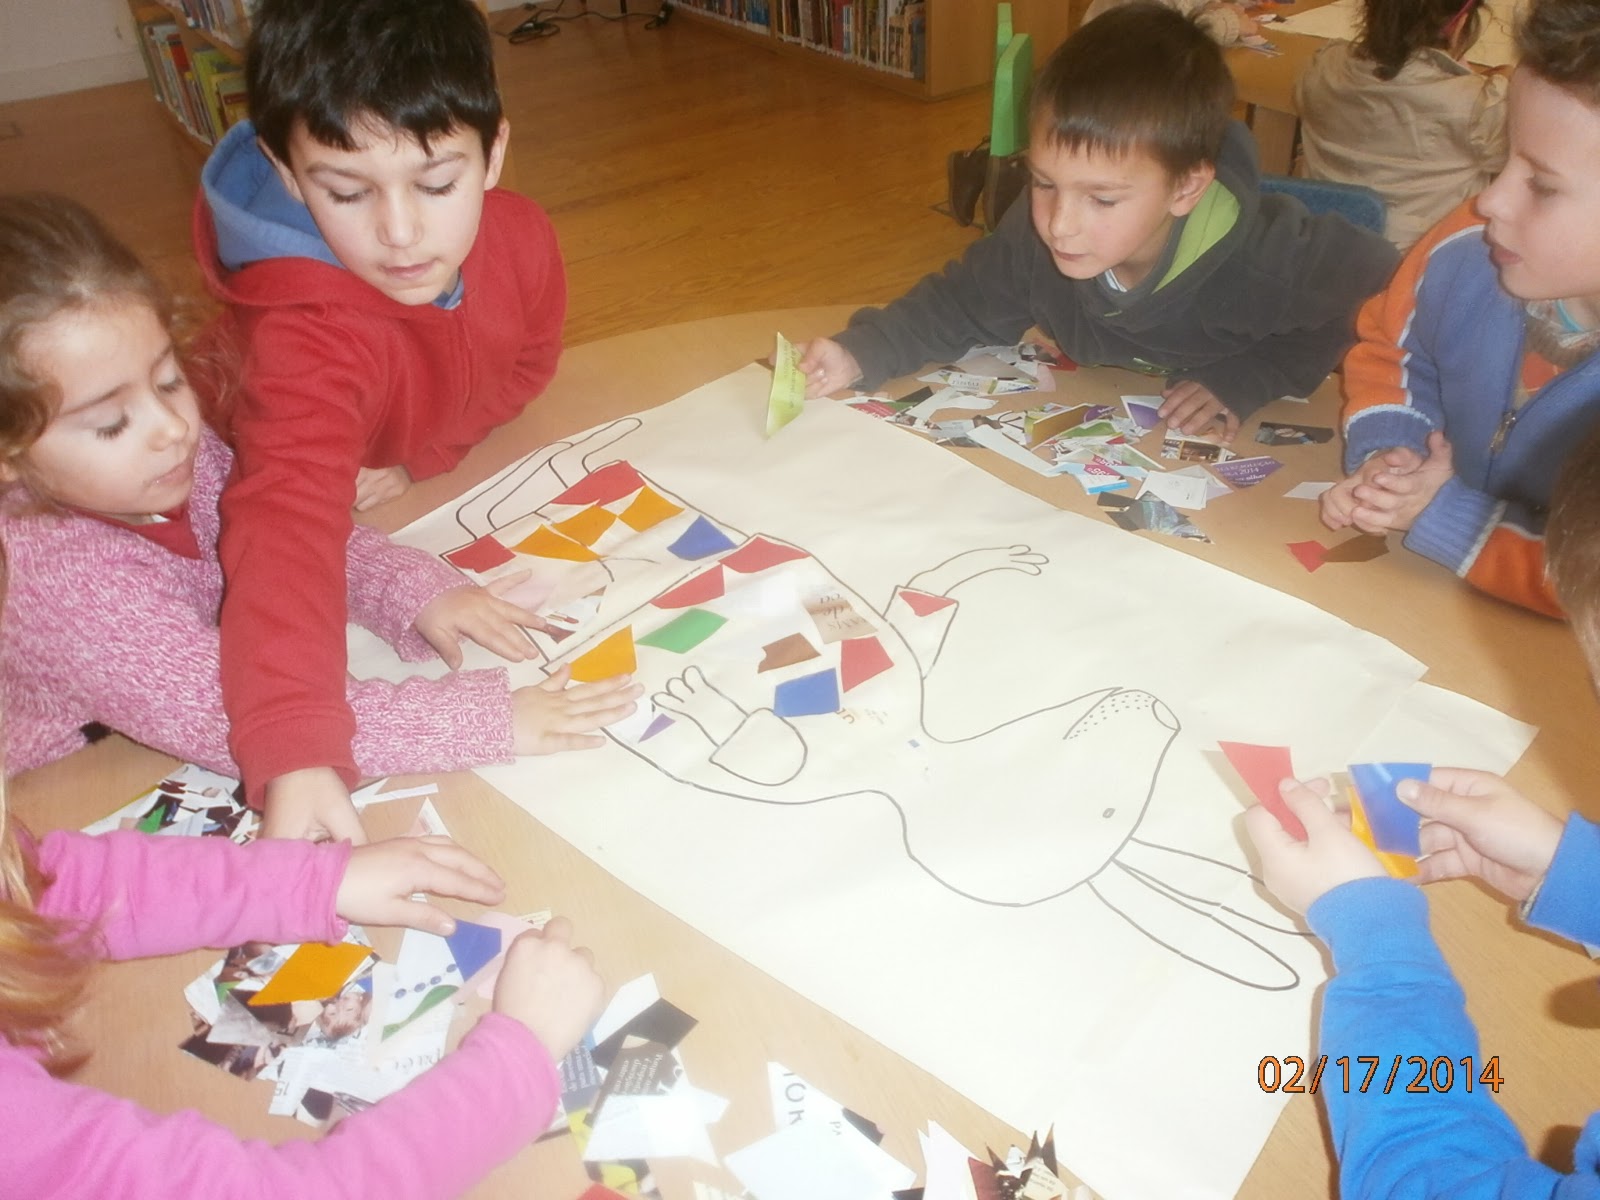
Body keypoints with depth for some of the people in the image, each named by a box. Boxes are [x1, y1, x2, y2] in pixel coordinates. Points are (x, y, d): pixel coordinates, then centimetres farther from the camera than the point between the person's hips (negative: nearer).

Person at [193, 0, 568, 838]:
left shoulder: (522, 241, -29)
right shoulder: (305, 335, -47)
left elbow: (527, 362, -9)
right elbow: (288, 524, -61)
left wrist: (418, 457, -24)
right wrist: (297, 754, -74)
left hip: (433, 476, 5)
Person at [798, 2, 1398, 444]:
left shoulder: (1271, 260, -32)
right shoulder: (1035, 235, -23)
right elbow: (962, 302, -6)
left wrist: (1248, 378, -22)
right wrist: (859, 355, -22)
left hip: (1251, 454, -2)